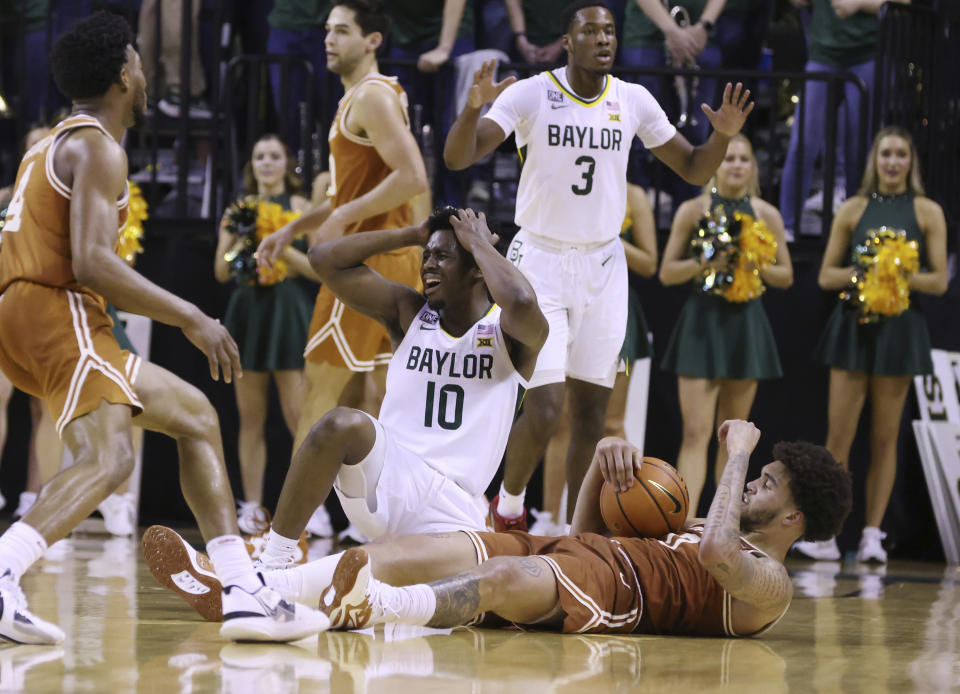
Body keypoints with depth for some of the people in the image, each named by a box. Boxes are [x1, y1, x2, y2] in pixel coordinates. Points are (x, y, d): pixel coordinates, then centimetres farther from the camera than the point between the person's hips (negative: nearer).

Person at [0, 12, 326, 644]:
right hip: (54, 310, -10)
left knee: (195, 415, 14)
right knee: (108, 456, -28)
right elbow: (91, 263, -20)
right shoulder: (99, 149, -7)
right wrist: (192, 319, -15)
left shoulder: (54, 145, 24)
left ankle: (244, 594, 4)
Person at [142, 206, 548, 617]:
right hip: (386, 480, 3)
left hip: (451, 509, -2)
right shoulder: (410, 313, 13)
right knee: (343, 425, -32)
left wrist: (479, 244, -9)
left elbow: (521, 302, -26)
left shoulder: (506, 331, 2)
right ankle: (270, 568, -30)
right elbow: (325, 259, 6)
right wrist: (413, 235, 5)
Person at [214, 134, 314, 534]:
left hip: (288, 309, -4)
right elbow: (222, 271, 12)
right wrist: (241, 241, -5)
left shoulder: (299, 207, 4)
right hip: (248, 309, 4)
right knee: (250, 418, 3)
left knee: (298, 416, -11)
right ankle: (252, 508, 6)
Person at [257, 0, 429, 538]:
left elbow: (412, 178, -24)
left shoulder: (373, 96, -12)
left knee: (321, 383, -8)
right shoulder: (360, 98, 20)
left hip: (369, 257, -10)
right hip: (396, 257, 10)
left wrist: (342, 219, -19)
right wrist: (295, 229, 22)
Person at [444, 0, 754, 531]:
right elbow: (457, 158, -20)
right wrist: (473, 107, -40)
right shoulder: (531, 94, -12)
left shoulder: (633, 101, 0)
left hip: (603, 267, 4)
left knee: (590, 413, 5)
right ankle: (508, 506, 14)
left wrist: (723, 136, -13)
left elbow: (694, 170, 7)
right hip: (541, 262, -4)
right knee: (544, 408, -13)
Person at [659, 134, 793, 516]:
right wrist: (702, 264, -15)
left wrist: (756, 265, -8)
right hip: (702, 322, -2)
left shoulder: (766, 215, 7)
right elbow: (666, 272, 3)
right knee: (696, 431, -12)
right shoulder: (693, 210, 2)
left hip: (744, 323, 2)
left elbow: (786, 276, 10)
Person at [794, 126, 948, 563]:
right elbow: (826, 276, 8)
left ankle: (872, 534, 5)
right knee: (839, 434, -4)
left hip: (898, 327, -1)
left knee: (885, 437, 2)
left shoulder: (927, 212, 5)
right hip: (854, 325, 1)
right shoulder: (854, 210, 8)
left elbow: (939, 281, 1)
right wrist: (860, 271, -11)